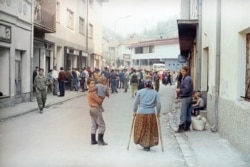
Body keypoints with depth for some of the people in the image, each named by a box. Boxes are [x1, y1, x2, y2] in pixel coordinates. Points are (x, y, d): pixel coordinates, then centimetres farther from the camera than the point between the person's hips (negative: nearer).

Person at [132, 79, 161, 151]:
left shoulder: (140, 92, 4)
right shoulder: (155, 93, 4)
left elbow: (135, 102, 6)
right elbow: (158, 104, 1)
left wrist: (134, 111, 17)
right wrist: (158, 113, 12)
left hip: (141, 113, 0)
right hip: (151, 113, 0)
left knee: (140, 129, 14)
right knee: (151, 130, 10)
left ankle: (143, 143, 17)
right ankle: (148, 145, 13)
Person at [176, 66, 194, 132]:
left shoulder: (186, 79, -16)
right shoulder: (188, 78, 16)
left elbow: (187, 89, -25)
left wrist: (179, 90, -13)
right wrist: (179, 90, 8)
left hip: (185, 98, -10)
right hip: (189, 97, 10)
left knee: (183, 113, -7)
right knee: (188, 113, 13)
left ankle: (181, 127, -4)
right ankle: (187, 127, 19)